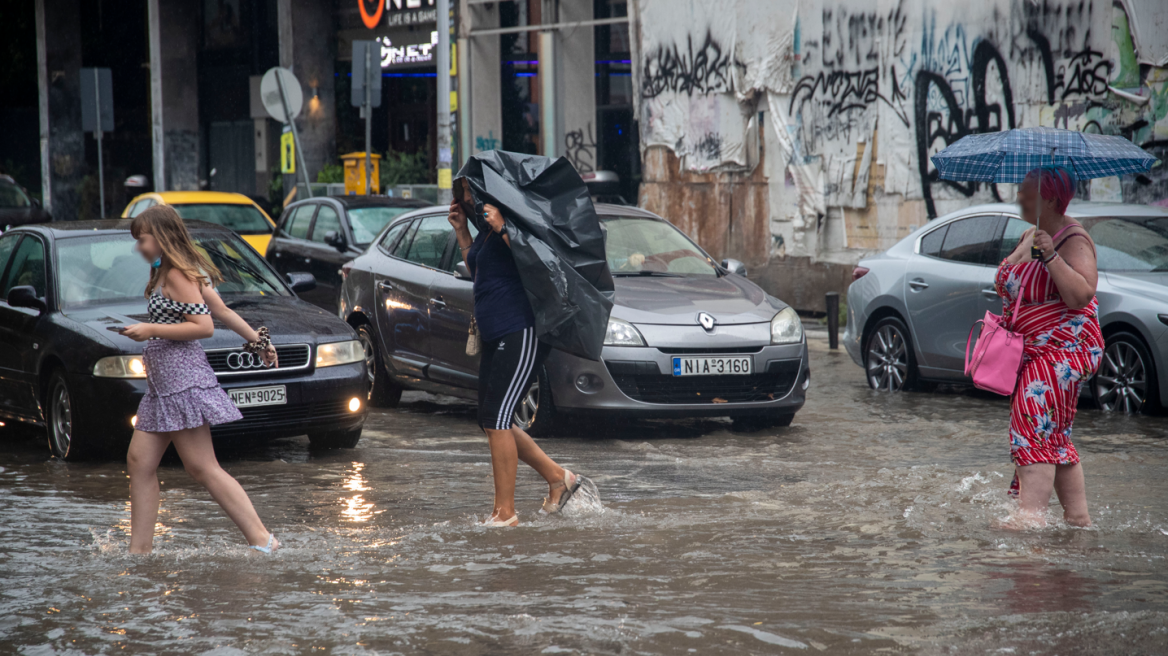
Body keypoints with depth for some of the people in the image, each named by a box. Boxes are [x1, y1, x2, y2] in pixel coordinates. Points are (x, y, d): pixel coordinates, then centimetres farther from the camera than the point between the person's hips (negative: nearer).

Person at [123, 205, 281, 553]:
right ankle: (140, 549, 9)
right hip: (162, 381, 11)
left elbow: (204, 326, -18)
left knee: (202, 468, -11)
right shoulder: (176, 272, 18)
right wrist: (256, 339, 24)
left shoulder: (176, 275, -12)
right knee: (139, 461, 7)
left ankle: (262, 540, -12)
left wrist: (151, 330, -17)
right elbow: (221, 309, 20)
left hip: (181, 378, -11)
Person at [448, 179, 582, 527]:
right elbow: (477, 270, 30)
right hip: (494, 338, 11)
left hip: (521, 333, -11)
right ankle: (558, 477, 22)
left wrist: (502, 229, -28)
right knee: (491, 421, 11)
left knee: (496, 419, -13)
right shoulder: (487, 226, 15)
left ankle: (505, 512, -8)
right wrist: (461, 230, 20)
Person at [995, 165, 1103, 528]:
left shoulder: (1073, 239, -12)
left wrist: (1050, 255, -29)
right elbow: (1009, 284, 28)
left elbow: (1081, 295, -25)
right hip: (1033, 350, 10)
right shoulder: (1030, 237, 15)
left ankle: (1030, 515, -24)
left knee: (1034, 430, -18)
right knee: (1055, 437, 11)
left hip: (1063, 346, -10)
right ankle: (1078, 518, 17)